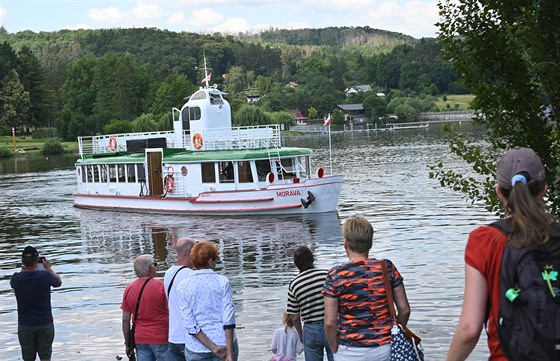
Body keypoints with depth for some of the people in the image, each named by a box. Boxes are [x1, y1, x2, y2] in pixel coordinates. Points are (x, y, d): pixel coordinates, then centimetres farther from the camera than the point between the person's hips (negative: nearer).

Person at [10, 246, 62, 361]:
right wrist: (49, 268, 19)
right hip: (45, 324, -1)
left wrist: (24, 268, 20)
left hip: (25, 326, 1)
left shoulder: (16, 278, -13)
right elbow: (59, 282, 7)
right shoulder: (45, 276, -16)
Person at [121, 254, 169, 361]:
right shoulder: (161, 286, -11)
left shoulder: (128, 289, 3)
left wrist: (128, 345, 14)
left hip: (140, 340, 5)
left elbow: (125, 320, 6)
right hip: (161, 339, -4)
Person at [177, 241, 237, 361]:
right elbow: (229, 319, -10)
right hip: (224, 342, -1)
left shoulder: (183, 286, -1)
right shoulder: (222, 282, -5)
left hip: (196, 347, 1)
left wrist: (213, 348, -8)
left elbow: (190, 324, -8)